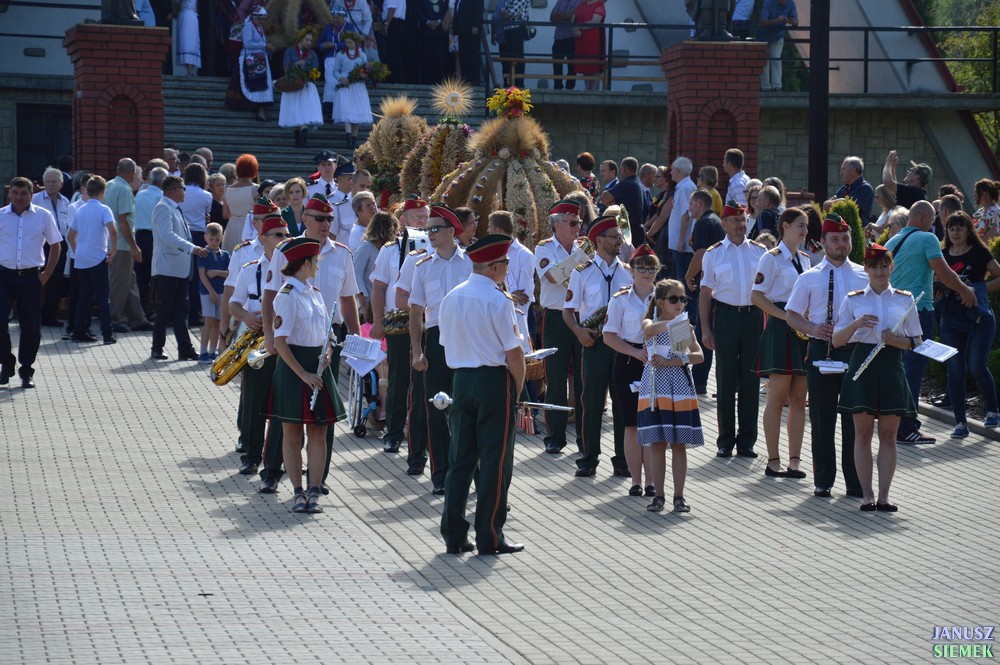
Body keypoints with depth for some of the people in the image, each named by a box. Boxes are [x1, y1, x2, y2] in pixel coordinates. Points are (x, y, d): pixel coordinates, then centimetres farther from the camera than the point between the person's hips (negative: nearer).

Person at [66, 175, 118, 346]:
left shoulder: (79, 210, 10)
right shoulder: (103, 210, -8)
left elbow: (70, 236, 14)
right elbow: (113, 231, -22)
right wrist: (113, 250, -11)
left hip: (80, 259, 5)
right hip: (97, 258, -5)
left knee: (84, 295, 13)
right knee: (102, 296, -1)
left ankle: (79, 331, 11)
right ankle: (107, 334, -3)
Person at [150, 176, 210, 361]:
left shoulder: (175, 209, 17)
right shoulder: (163, 208, -13)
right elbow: (167, 235, -26)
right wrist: (192, 248, -32)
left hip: (180, 268, 9)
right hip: (167, 268, -9)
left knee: (181, 309, 7)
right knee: (165, 310, -3)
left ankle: (185, 348, 8)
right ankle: (157, 348, 5)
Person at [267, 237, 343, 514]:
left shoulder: (315, 293, 11)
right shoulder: (287, 296, -12)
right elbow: (280, 341, -16)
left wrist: (326, 353, -1)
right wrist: (303, 374, -18)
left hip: (317, 366, 7)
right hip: (293, 366, -7)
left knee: (318, 432, 3)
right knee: (292, 433, 2)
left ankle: (314, 492, 4)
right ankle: (299, 492, 7)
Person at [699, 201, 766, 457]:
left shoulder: (759, 251, 8)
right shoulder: (713, 254, 4)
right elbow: (705, 293, 3)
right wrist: (705, 329, -4)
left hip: (754, 316, 1)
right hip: (725, 314, -1)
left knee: (750, 378, 3)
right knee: (726, 379, 2)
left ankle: (746, 440, 11)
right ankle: (725, 440, 10)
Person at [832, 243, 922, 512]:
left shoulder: (904, 299, 7)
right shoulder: (853, 300, 6)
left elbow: (916, 341, 7)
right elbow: (837, 340, 2)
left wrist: (896, 340, -12)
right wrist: (857, 324, -16)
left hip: (892, 367, 0)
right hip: (862, 366, 0)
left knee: (888, 434, 2)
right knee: (863, 432, 0)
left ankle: (884, 495, 5)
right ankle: (867, 495, 5)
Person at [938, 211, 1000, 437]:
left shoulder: (979, 253, 0)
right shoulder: (943, 256, 11)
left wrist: (978, 288, -12)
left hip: (979, 317, -4)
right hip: (951, 318, 4)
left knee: (977, 366, -13)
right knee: (955, 369, -1)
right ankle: (961, 422, 3)